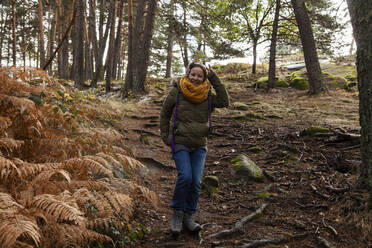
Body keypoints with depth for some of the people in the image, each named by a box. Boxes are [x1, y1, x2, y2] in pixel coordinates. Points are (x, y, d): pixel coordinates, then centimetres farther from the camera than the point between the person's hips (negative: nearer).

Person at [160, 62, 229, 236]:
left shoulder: (207, 95, 1)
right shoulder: (176, 91, -4)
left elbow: (224, 102, -16)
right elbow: (165, 114, 6)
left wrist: (214, 79, -15)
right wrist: (165, 136, 1)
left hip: (199, 145, 3)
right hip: (180, 143, -3)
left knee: (196, 182, -3)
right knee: (185, 177, -20)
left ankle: (188, 217, 15)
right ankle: (177, 213, 2)